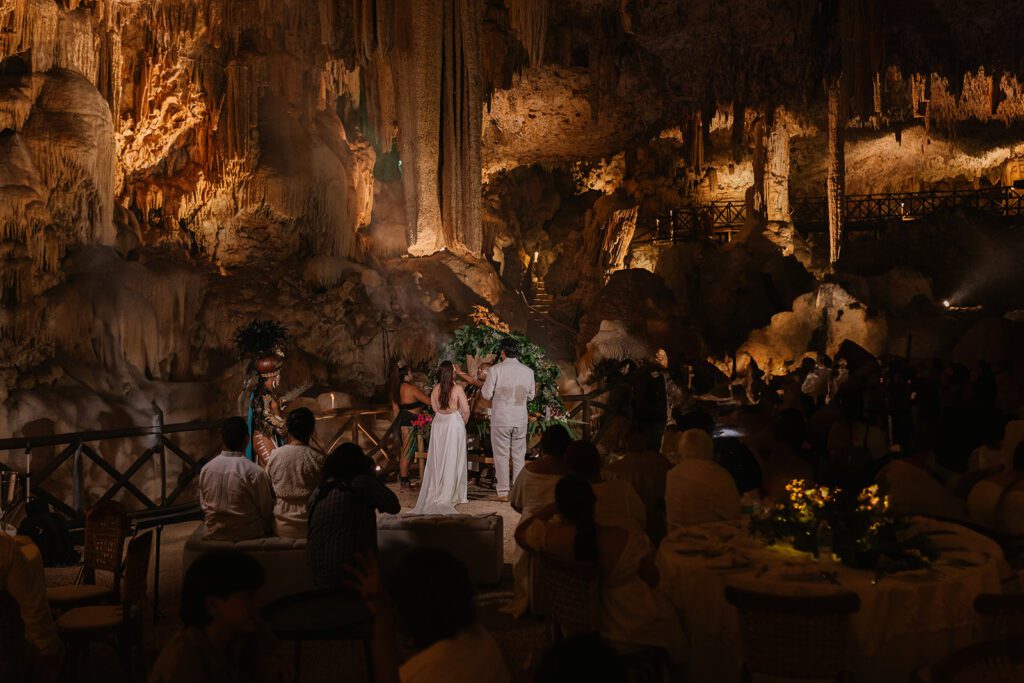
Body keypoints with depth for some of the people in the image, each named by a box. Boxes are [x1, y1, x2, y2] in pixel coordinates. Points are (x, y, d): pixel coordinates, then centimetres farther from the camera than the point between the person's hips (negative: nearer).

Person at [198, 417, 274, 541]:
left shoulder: (206, 469, -4)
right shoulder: (255, 472, -18)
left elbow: (202, 505, 8)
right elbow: (266, 511, -9)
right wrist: (266, 530, 11)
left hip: (214, 535, 5)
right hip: (248, 535, -5)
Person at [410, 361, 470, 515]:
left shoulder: (435, 390, -3)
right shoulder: (457, 389, -14)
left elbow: (435, 408, 5)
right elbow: (465, 410, -13)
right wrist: (464, 422, 4)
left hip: (438, 425, 4)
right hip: (455, 423, -4)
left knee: (438, 459, 12)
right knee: (453, 459, 5)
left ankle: (435, 493, 18)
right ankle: (450, 495, 10)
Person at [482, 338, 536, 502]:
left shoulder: (496, 369, -10)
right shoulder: (528, 371, 1)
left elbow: (487, 394, -9)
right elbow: (531, 396, 9)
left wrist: (482, 390, 13)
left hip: (500, 419, -3)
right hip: (521, 420, 3)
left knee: (501, 455, 4)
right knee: (519, 456, 12)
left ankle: (503, 493, 5)